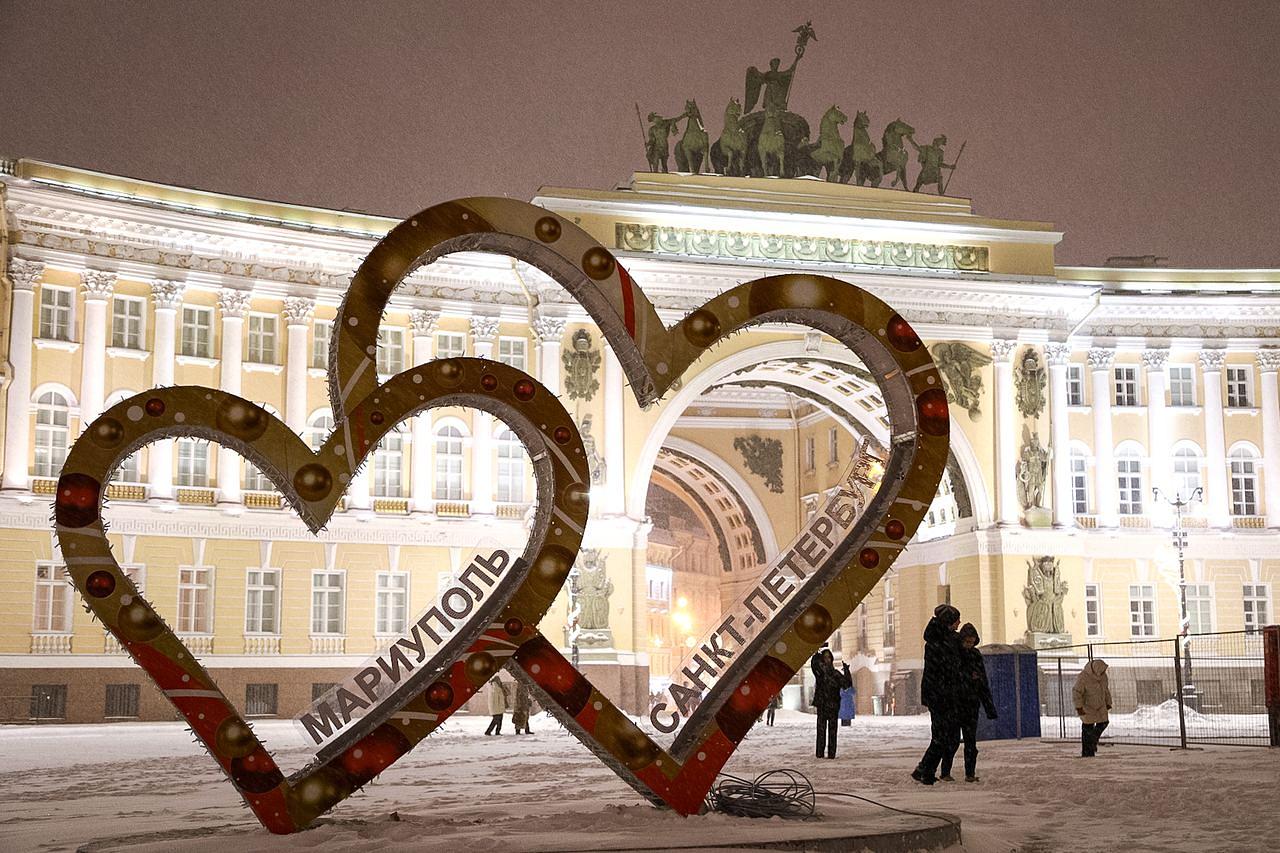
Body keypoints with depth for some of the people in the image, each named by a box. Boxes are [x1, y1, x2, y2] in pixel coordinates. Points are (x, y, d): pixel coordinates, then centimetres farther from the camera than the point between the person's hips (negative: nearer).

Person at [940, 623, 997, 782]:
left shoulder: (976, 655, 9)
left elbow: (983, 683, 13)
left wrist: (990, 707, 11)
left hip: (971, 704, 4)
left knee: (970, 739, 1)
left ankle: (970, 773, 5)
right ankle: (945, 772, 2)